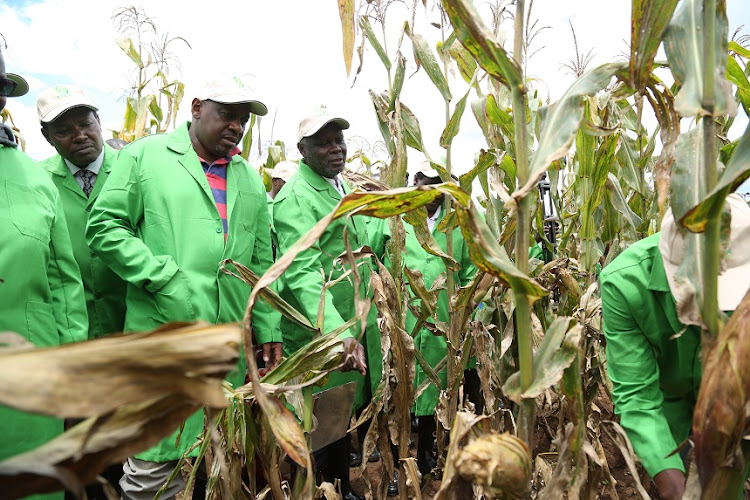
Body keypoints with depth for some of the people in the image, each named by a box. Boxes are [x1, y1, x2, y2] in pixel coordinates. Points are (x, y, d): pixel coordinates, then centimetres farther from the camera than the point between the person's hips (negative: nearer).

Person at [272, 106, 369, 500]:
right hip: (318, 339, -8)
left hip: (351, 329, 8)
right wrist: (337, 333, -37)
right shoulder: (296, 198, -15)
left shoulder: (342, 187, 14)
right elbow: (302, 273, -27)